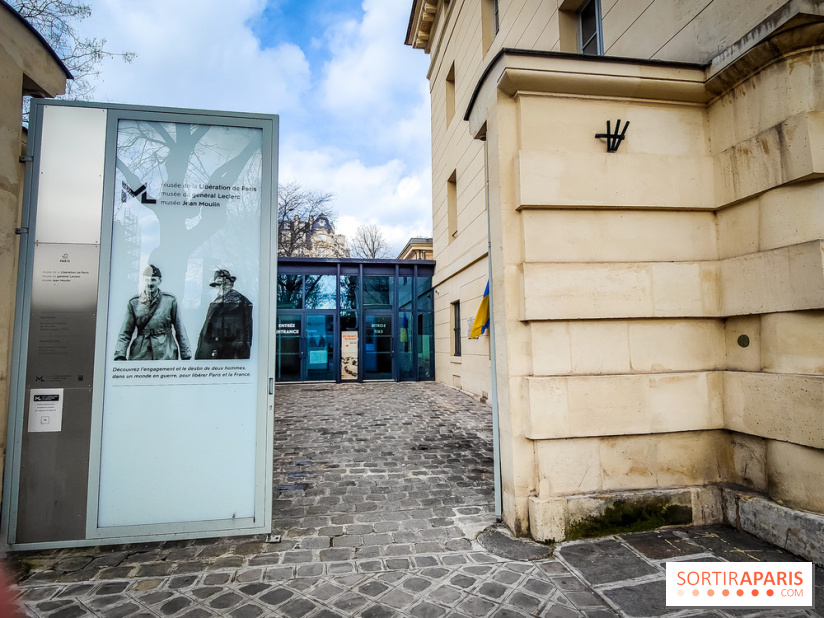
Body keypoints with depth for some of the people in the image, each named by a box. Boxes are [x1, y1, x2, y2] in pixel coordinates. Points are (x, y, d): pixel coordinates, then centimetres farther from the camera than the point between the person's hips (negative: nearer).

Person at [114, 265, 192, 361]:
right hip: (140, 354, 1)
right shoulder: (134, 302, 5)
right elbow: (125, 333, 4)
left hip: (166, 354, -1)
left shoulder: (170, 301, 1)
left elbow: (180, 331, 3)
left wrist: (186, 356, 0)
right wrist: (120, 356, -7)